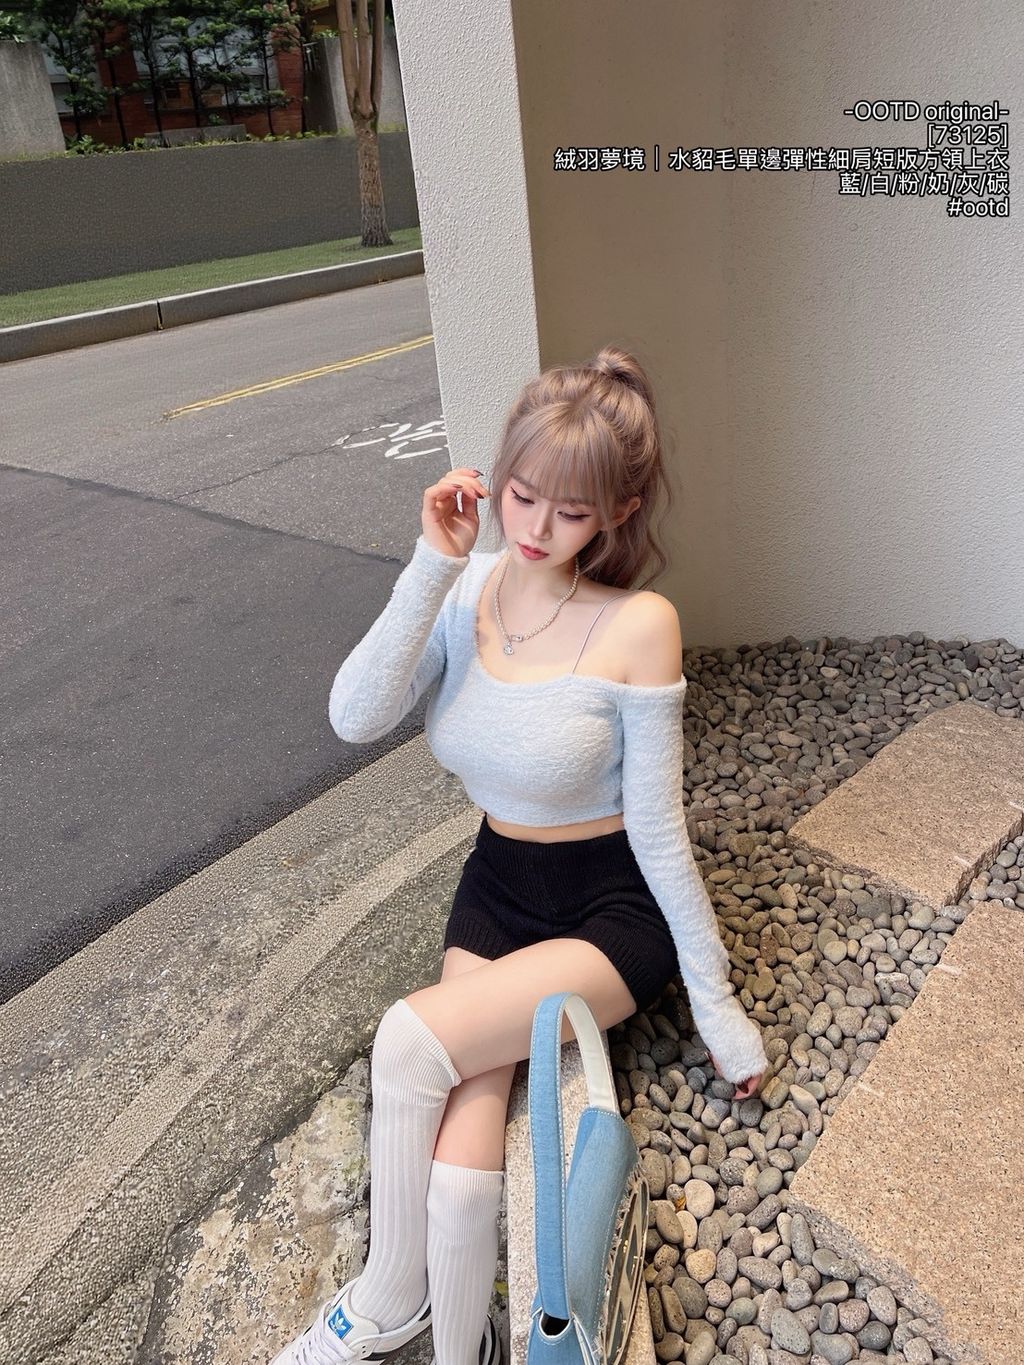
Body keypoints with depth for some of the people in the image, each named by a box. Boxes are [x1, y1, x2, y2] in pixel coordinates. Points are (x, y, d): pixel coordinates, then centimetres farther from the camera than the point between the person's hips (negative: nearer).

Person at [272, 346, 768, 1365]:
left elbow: (657, 830, -13)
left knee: (412, 1038, -21)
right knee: (462, 1155, -15)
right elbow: (355, 718, -20)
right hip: (495, 887, 4)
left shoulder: (636, 624, -19)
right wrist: (434, 563, -26)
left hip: (615, 907, -4)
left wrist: (713, 996, -8)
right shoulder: (467, 588, -7)